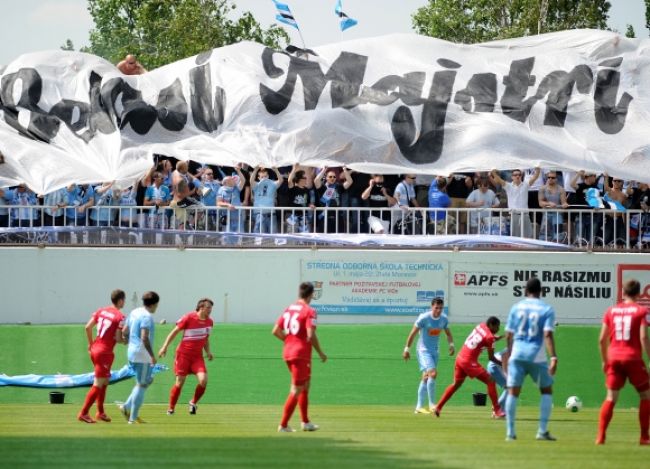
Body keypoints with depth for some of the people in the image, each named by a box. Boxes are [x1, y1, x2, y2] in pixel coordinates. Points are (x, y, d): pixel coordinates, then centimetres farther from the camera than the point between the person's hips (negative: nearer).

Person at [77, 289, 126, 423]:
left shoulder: (101, 311, 6)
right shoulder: (120, 317, -13)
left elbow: (88, 327, 6)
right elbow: (118, 338, -17)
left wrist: (91, 343, 19)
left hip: (95, 349, 8)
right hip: (105, 352, -8)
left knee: (105, 382, 20)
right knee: (98, 385, -4)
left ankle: (100, 412, 24)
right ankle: (83, 413, -7)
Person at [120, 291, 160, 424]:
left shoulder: (134, 312, 12)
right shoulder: (147, 316, -16)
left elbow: (124, 332, 17)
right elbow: (144, 338, -24)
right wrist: (152, 355, -20)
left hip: (132, 353, 9)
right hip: (142, 354, -9)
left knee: (148, 380, 20)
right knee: (142, 385, -1)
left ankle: (127, 407, 13)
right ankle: (133, 418, 1)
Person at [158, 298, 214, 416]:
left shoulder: (209, 322, 6)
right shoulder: (189, 318, -11)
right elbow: (174, 332, -4)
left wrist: (208, 352, 6)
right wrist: (165, 347, -8)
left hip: (197, 356, 4)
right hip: (183, 354, -4)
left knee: (203, 380, -15)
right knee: (179, 383, -4)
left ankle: (193, 403, 10)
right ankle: (171, 409, 13)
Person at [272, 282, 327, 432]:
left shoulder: (289, 309, 10)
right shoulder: (309, 311, -13)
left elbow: (276, 331, 8)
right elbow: (311, 336, -20)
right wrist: (321, 353, -8)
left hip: (288, 352, 8)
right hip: (301, 354, -8)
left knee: (305, 386, 21)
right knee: (297, 390, -4)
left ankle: (305, 422, 27)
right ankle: (283, 425, -7)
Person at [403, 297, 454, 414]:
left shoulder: (444, 319, -1)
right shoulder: (424, 318, -17)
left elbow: (448, 333, 15)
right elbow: (413, 333, -10)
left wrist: (451, 344, -3)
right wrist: (407, 349, -8)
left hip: (434, 351, 6)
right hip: (424, 350, -6)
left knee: (426, 378, 10)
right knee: (433, 373, -22)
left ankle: (419, 406, 16)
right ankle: (432, 404, -16)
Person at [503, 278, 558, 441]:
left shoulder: (516, 307, 8)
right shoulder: (546, 309, -1)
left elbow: (509, 335, 10)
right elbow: (547, 335, -13)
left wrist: (507, 356, 22)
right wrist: (553, 357, -17)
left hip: (517, 354, 2)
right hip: (537, 355, -2)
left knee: (513, 392, 5)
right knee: (547, 391, 13)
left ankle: (510, 432, -1)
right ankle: (542, 431, 4)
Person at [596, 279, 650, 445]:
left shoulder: (611, 311, 9)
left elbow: (602, 339, 8)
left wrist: (605, 360, 20)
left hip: (614, 358, 3)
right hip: (633, 358, -3)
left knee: (611, 398, 5)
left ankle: (600, 436, -7)